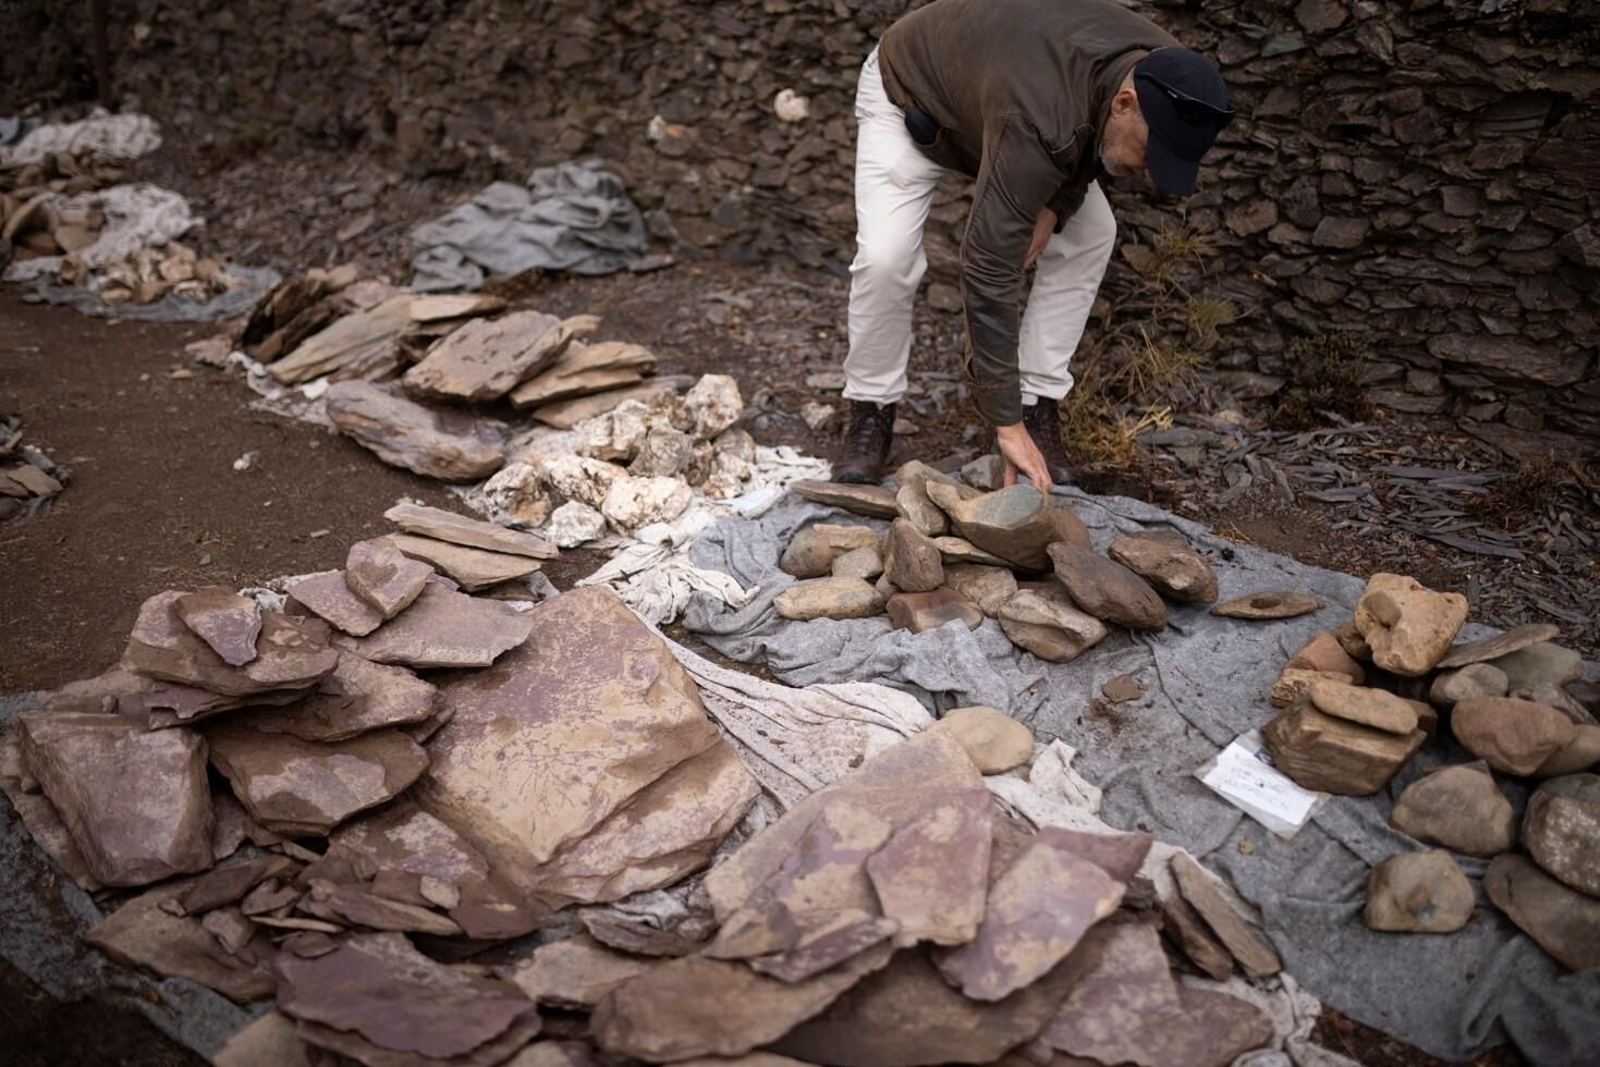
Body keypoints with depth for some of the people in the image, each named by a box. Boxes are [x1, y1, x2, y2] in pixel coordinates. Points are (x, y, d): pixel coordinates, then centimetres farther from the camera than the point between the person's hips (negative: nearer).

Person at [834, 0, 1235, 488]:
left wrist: (1055, 206, -19)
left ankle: (1037, 403, 0)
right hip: (908, 94, -6)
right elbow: (988, 270, -45)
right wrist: (1007, 425, -44)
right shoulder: (1038, 121, -45)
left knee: (1090, 236, -10)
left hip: (990, 81, 6)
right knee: (886, 258, -26)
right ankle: (871, 413, -3)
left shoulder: (1160, 71, -24)